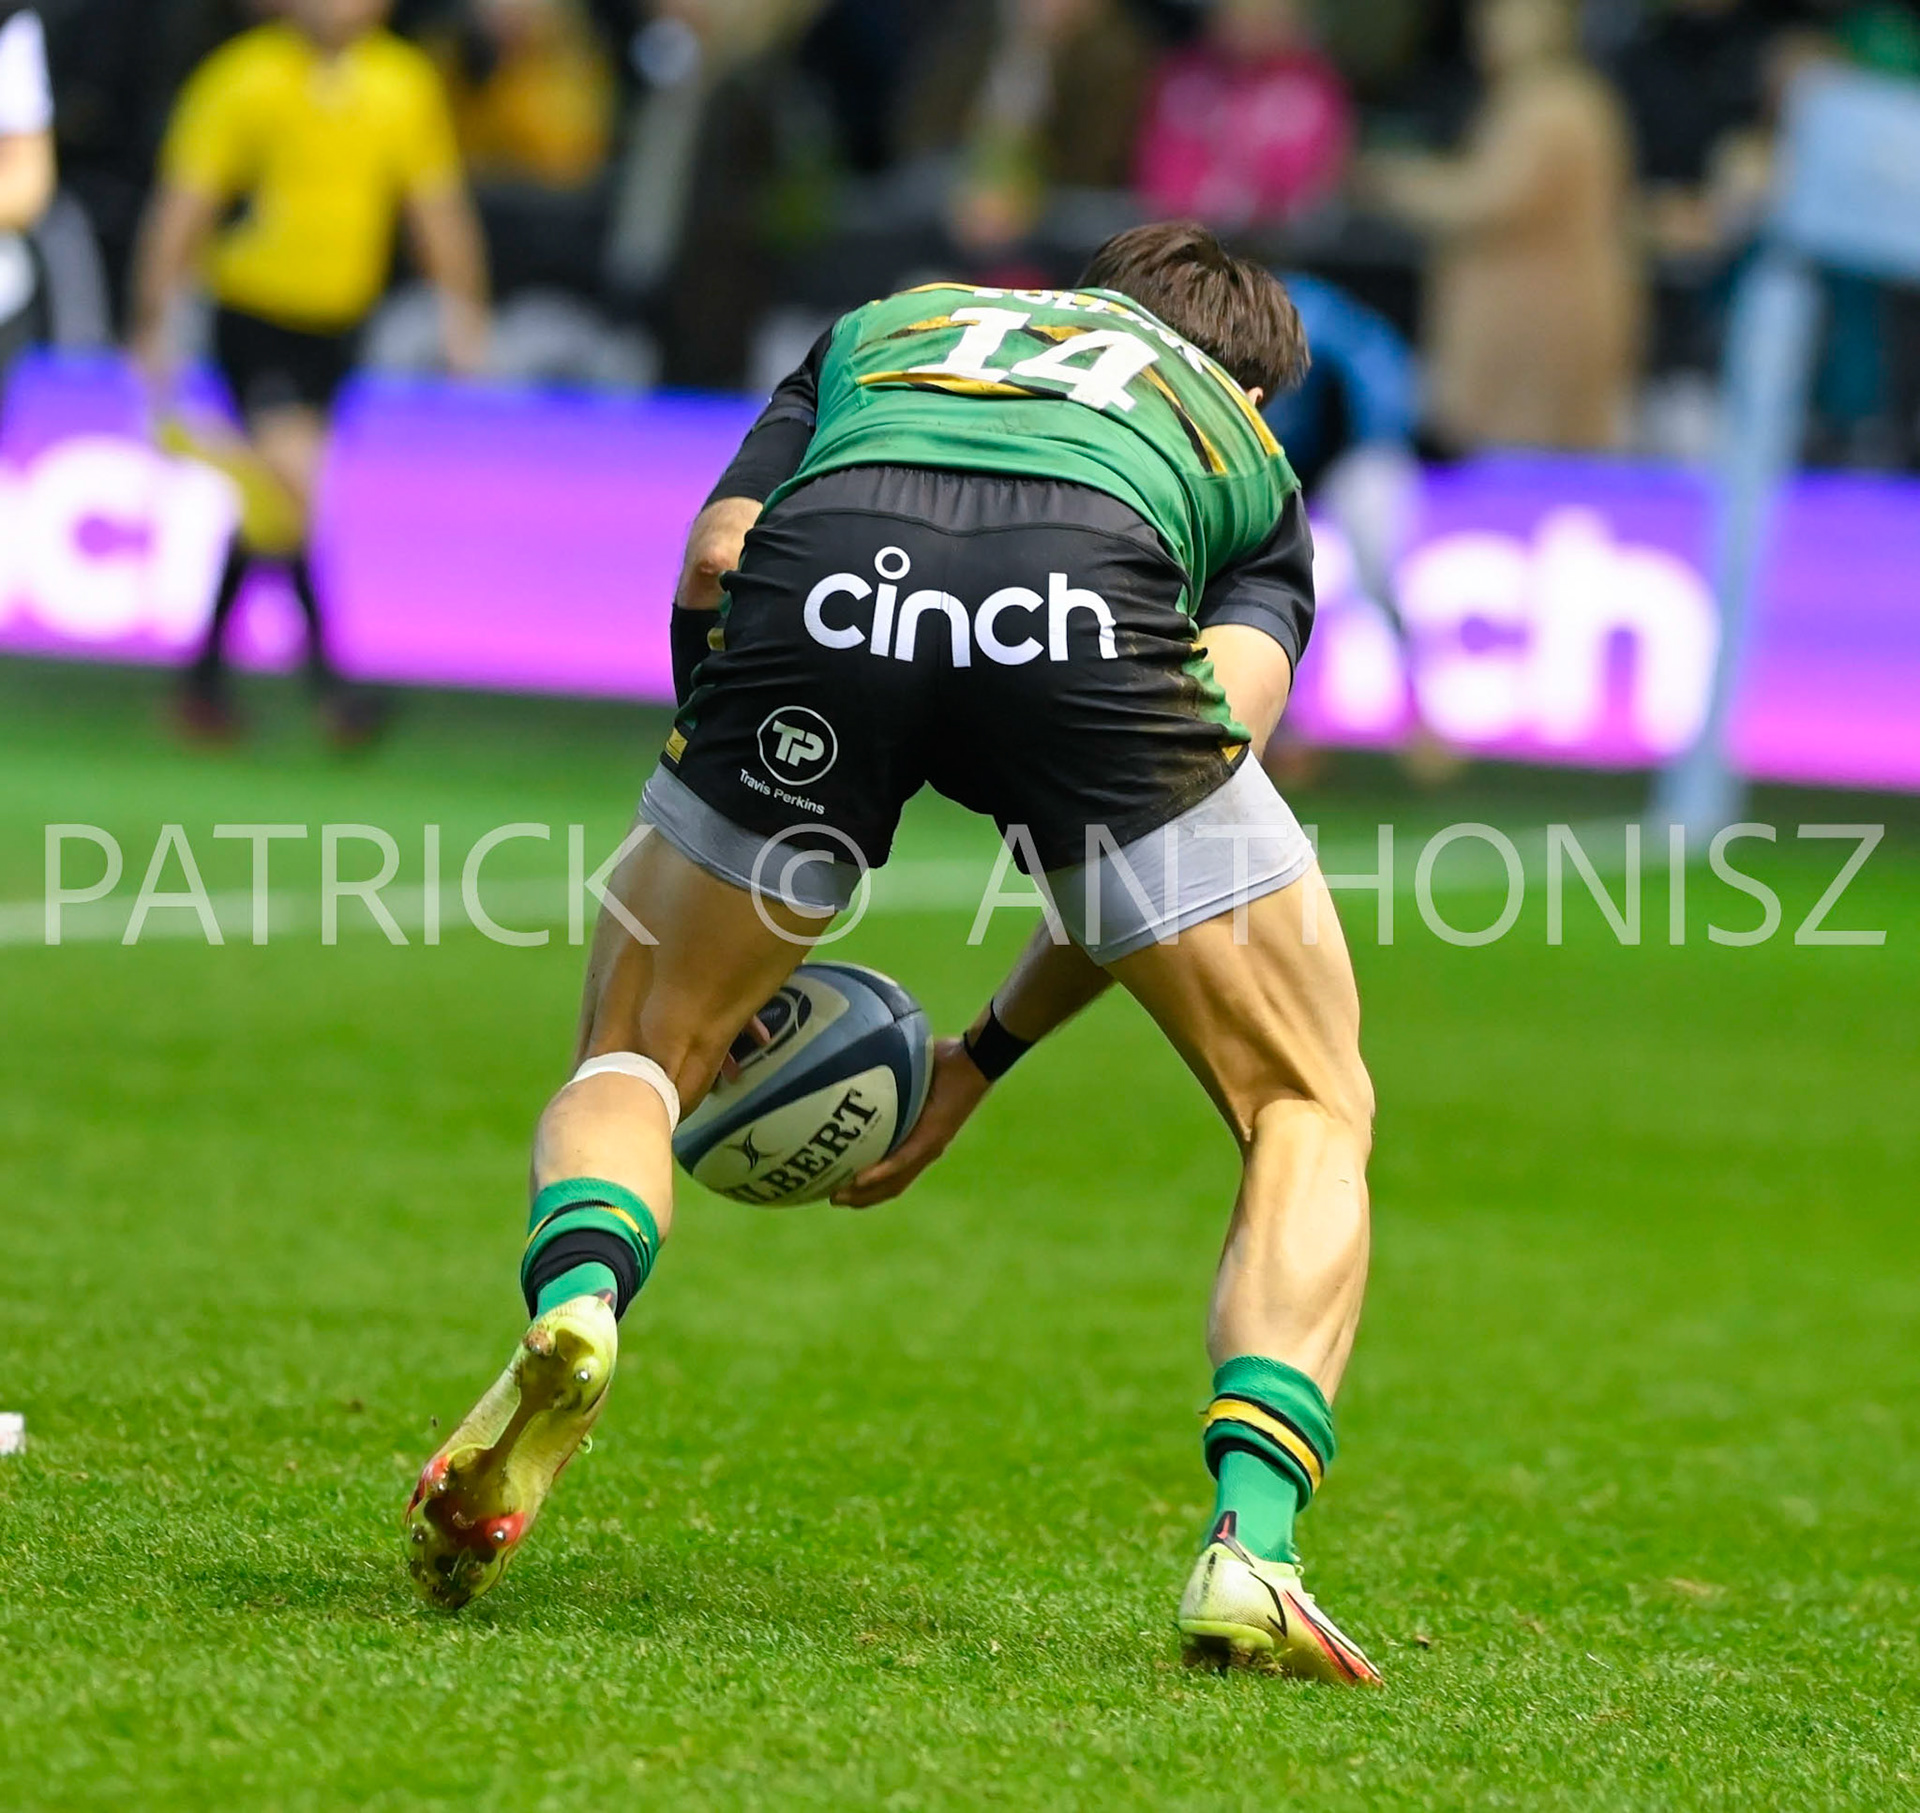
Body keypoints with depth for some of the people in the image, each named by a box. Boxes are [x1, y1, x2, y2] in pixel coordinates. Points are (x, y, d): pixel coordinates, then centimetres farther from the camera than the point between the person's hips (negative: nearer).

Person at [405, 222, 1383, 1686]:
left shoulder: (885, 325, 43)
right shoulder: (1247, 446, 39)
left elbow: (718, 555, 24)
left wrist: (739, 953, 31)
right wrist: (985, 1059, 30)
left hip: (826, 574, 1)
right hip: (1089, 603, -1)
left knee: (637, 1056, 22)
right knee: (1308, 1111, 17)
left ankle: (574, 1303, -12)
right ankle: (1249, 1548, -3)